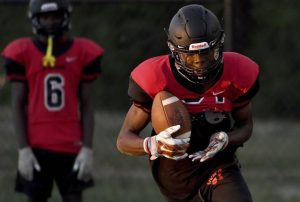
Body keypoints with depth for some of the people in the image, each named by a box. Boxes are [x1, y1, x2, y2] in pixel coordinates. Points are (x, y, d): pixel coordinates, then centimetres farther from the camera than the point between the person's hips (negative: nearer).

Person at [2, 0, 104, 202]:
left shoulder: (82, 53, 3)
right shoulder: (22, 53, 1)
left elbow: (86, 106, 6)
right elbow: (18, 106, 2)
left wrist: (87, 149, -2)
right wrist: (23, 150, -6)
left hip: (71, 147, 1)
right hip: (36, 146, 0)